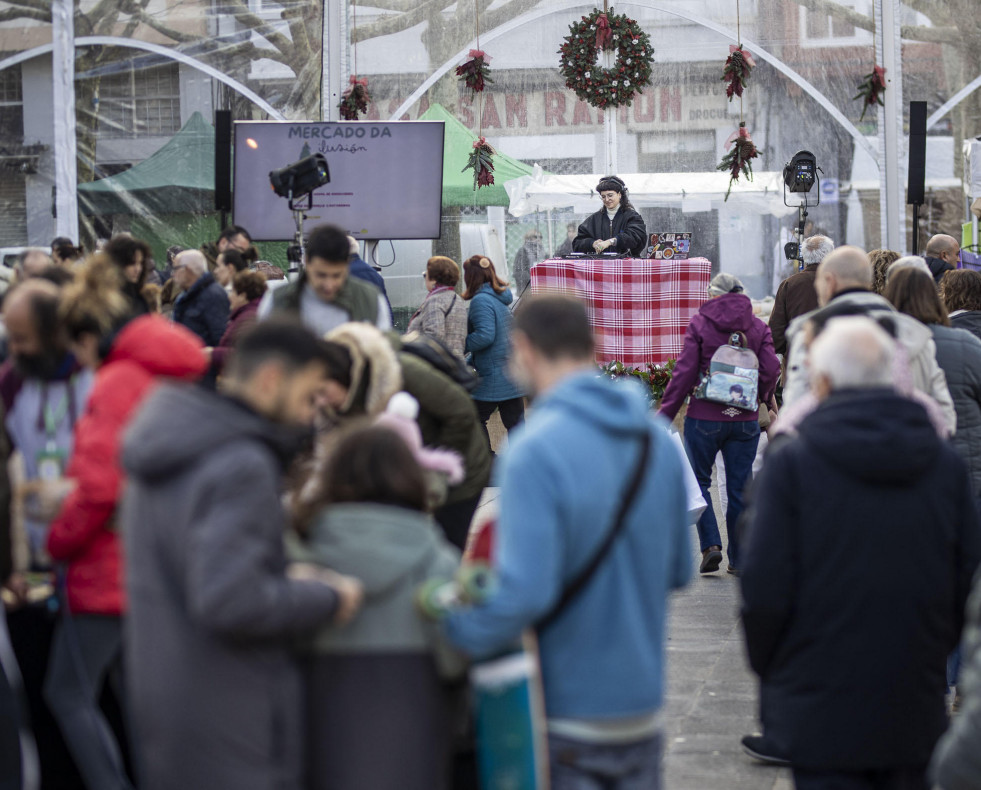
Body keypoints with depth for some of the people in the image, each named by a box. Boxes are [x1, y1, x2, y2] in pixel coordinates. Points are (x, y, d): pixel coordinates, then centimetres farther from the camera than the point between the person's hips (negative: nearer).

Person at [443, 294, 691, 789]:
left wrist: (451, 632, -12)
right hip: (641, 708, 7)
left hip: (566, 713, -6)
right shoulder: (656, 437, 4)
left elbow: (524, 591, -26)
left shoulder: (536, 450, -19)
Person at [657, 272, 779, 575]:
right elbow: (771, 370, -3)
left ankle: (711, 545, -2)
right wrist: (763, 401, 17)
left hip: (704, 418, -2)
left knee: (698, 481, 12)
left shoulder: (700, 323, -3)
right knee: (739, 488, 9)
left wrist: (665, 415, -2)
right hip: (745, 421, 3)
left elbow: (684, 373, -7)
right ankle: (738, 559, 13)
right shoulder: (758, 327, 4)